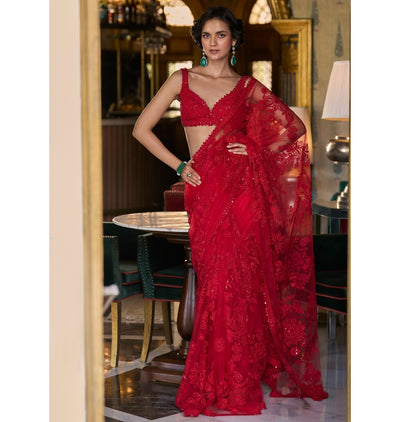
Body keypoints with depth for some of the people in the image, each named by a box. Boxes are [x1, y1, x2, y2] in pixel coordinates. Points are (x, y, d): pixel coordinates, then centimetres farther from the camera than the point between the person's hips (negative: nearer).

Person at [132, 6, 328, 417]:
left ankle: (233, 383, 9)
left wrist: (258, 151, 1)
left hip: (243, 187, 0)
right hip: (204, 189, 1)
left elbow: (294, 127, 14)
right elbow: (142, 128, 8)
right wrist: (179, 166, 1)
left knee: (237, 279, -3)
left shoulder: (248, 87, 10)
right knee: (216, 279, -2)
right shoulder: (183, 79, 11)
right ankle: (220, 382, 8)